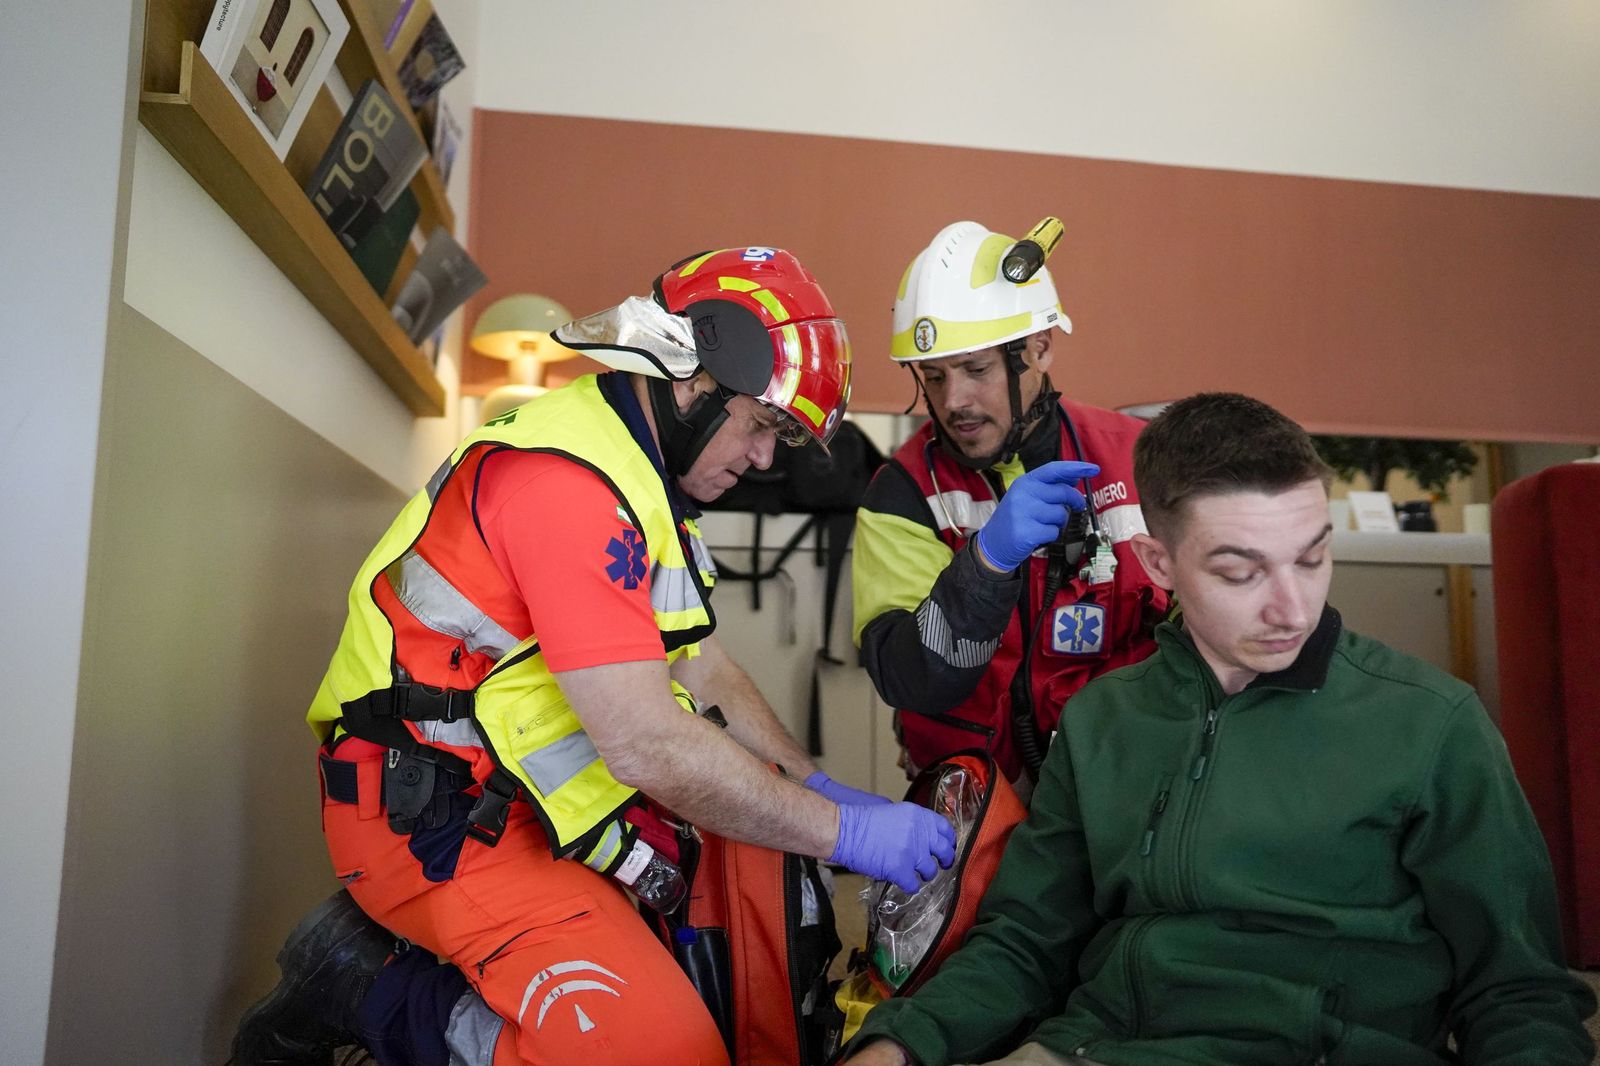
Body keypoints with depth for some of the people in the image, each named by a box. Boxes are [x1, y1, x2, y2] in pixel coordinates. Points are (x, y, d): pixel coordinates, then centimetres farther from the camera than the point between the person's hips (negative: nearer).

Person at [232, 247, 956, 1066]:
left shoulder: (640, 470, 10)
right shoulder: (568, 479, -23)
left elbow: (699, 667, 12)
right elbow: (648, 745, -26)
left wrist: (816, 785, 4)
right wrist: (843, 831, -18)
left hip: (533, 789, 10)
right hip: (436, 815, -10)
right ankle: (374, 991, -3)